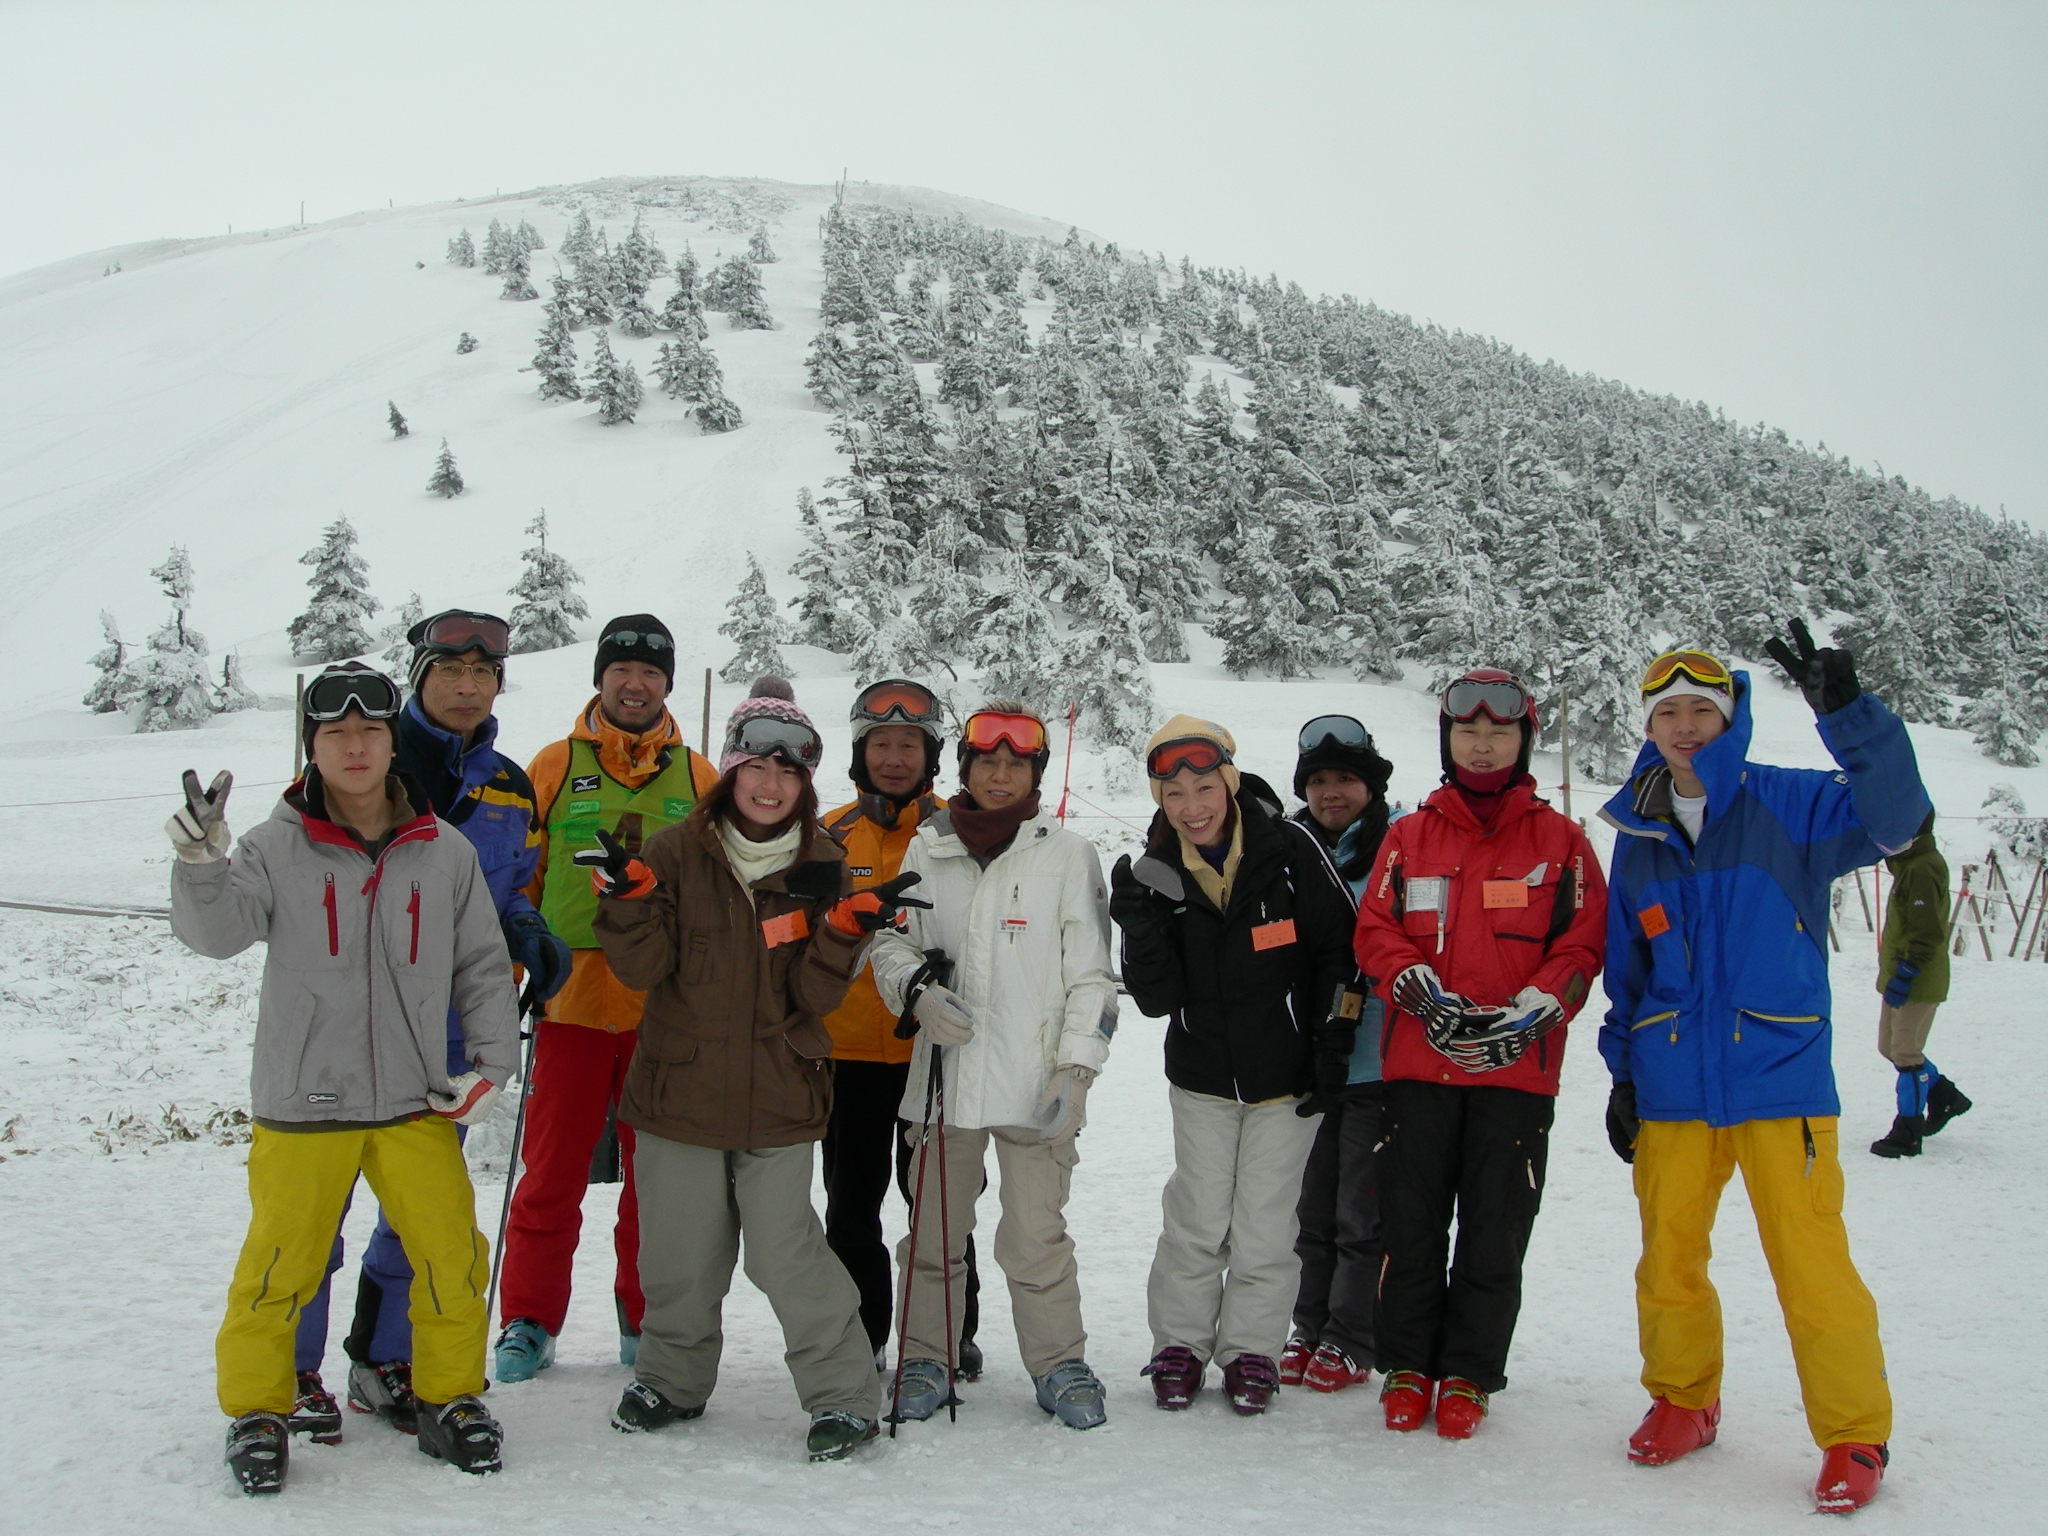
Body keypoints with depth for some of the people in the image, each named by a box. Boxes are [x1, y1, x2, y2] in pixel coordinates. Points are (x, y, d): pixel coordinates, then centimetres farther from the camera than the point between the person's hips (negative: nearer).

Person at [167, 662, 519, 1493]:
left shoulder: (443, 852, 1)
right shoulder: (277, 848, -4)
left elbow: (483, 965, 7)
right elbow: (217, 931, -17)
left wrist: (490, 1064, -1)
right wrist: (201, 863, -35)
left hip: (417, 1103, 2)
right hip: (301, 1100, -2)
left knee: (452, 1258, 4)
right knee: (279, 1264, 5)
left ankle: (449, 1399, 24)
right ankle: (256, 1409, 26)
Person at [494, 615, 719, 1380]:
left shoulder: (697, 778, 8)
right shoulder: (556, 766, 5)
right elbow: (517, 881, 6)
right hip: (572, 1002, -1)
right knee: (551, 1174, 4)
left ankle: (647, 1321, 21)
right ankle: (529, 1323, 17)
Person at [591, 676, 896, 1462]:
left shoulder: (821, 868, 2)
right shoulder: (676, 854, 0)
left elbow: (814, 997, -3)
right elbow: (644, 968, -5)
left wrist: (842, 932, -20)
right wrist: (630, 902, -22)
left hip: (777, 1099, -1)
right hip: (680, 1092, 1)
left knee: (785, 1252, -5)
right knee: (679, 1255, 11)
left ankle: (844, 1397, 10)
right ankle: (673, 1380, 34)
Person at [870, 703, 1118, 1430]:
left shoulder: (1067, 853, 1)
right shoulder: (929, 847, 8)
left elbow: (1091, 972, 1)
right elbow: (890, 941, 15)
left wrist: (1075, 1068, -6)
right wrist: (916, 992, -6)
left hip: (1035, 1082, -2)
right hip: (944, 1071, 3)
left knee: (1037, 1236, -3)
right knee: (934, 1230, 9)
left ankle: (1059, 1364, 16)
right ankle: (925, 1359, 25)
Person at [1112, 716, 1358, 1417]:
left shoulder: (1289, 848, -14)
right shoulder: (1157, 875, -6)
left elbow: (1339, 946, -4)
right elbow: (1158, 999, -10)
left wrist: (1333, 1043, -5)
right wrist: (1138, 925, -25)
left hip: (1289, 1077, -2)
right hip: (1203, 1077, 2)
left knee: (1265, 1224, 3)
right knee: (1198, 1219, 4)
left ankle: (1250, 1349, 20)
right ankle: (1179, 1342, 22)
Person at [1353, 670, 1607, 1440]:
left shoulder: (1560, 841, 5)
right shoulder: (1410, 836, 9)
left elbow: (1583, 945, 2)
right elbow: (1375, 931, 4)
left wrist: (1528, 1012, -13)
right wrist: (1422, 993, -13)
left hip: (1518, 1067, -1)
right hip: (1418, 1064, 1)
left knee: (1494, 1233, 4)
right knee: (1411, 1225, 6)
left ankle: (1469, 1374, 17)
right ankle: (1408, 1363, 20)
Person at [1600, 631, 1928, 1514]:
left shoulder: (1788, 805, -2)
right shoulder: (1638, 835, 10)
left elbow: (1893, 817, -20)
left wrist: (1847, 712, -32)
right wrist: (1622, 1074, 14)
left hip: (1779, 1078, -4)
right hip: (1671, 1087, 4)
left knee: (1810, 1261, -3)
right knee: (1668, 1253, 10)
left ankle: (1854, 1435, 14)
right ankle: (1682, 1400, 31)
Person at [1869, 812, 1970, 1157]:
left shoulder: (1923, 868, -19)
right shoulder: (1909, 864, 14)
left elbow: (1927, 931, -24)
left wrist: (1905, 974, -23)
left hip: (1918, 982, -10)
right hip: (1899, 976, 10)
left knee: (1906, 1053, -4)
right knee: (1891, 1047, 17)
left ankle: (1907, 1134, 3)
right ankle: (1945, 1097, 32)